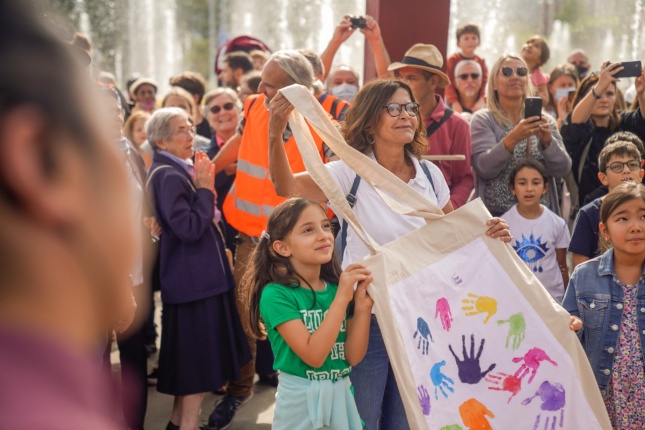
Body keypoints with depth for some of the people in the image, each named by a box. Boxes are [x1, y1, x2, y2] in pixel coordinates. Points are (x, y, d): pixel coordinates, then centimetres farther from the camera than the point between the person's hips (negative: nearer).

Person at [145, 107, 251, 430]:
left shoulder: (175, 171, 13)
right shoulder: (169, 176, -18)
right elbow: (190, 228, -26)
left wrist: (202, 185, 5)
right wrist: (205, 188, -16)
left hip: (197, 275, 11)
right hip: (194, 279, -11)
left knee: (191, 362, 18)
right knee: (199, 365, -4)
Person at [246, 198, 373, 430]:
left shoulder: (337, 287, 0)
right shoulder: (276, 294, -15)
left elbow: (353, 356, -3)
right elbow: (313, 355, -22)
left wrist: (363, 304, -14)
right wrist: (341, 298, -23)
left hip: (342, 395, 5)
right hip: (301, 399, -5)